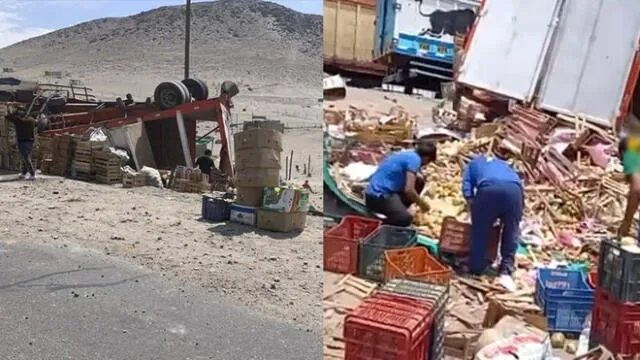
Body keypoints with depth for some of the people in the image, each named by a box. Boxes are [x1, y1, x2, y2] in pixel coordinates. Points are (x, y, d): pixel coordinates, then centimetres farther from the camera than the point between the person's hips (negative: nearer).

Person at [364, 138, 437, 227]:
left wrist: (419, 200, 35)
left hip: (383, 191, 10)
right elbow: (408, 190, -20)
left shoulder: (408, 153, 16)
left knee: (419, 181, 12)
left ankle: (398, 210, 13)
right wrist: (421, 203, -2)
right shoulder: (414, 159, -13)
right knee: (405, 219, -30)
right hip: (377, 196, -10)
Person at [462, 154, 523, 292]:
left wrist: (475, 212, 21)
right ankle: (506, 272, 10)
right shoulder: (504, 164, 44)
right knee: (511, 231, 17)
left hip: (488, 189, -2)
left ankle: (476, 268, 25)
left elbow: (467, 191, 20)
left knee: (480, 231, 14)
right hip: (514, 189, 2)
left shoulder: (473, 164, 37)